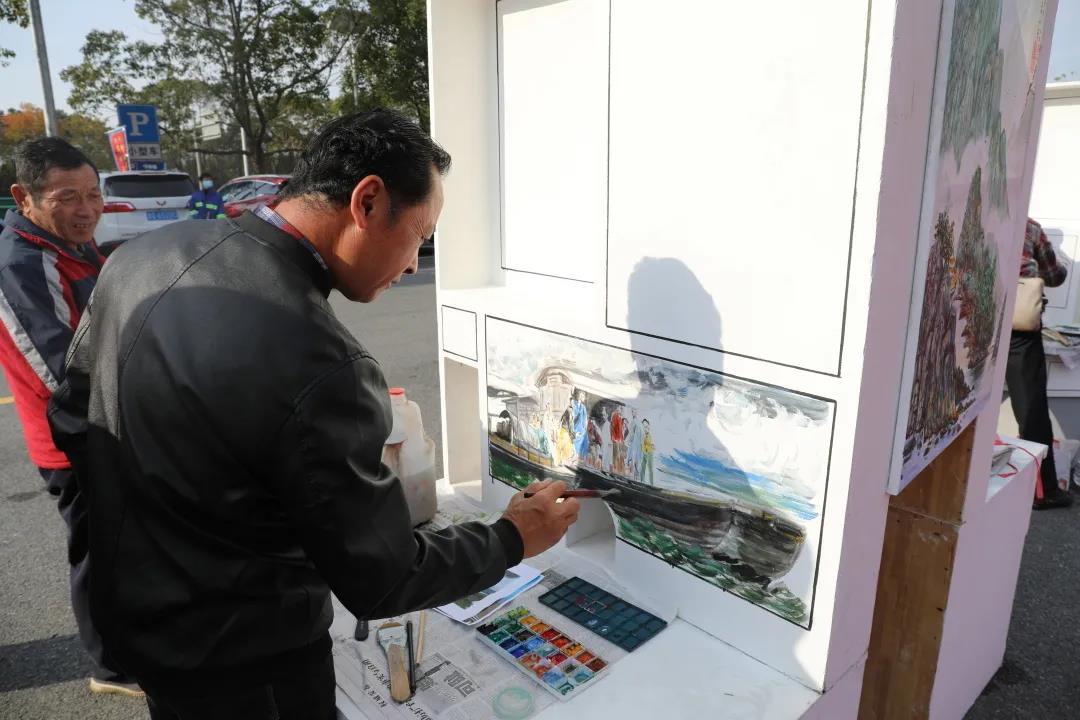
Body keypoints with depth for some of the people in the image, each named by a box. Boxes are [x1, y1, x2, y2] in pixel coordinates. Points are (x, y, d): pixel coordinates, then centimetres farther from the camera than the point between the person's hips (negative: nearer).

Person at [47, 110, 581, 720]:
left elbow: (73, 414, 4)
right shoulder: (322, 367, -33)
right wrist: (514, 540, -8)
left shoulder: (147, 253, -9)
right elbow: (379, 582, -22)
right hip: (238, 661, -7)